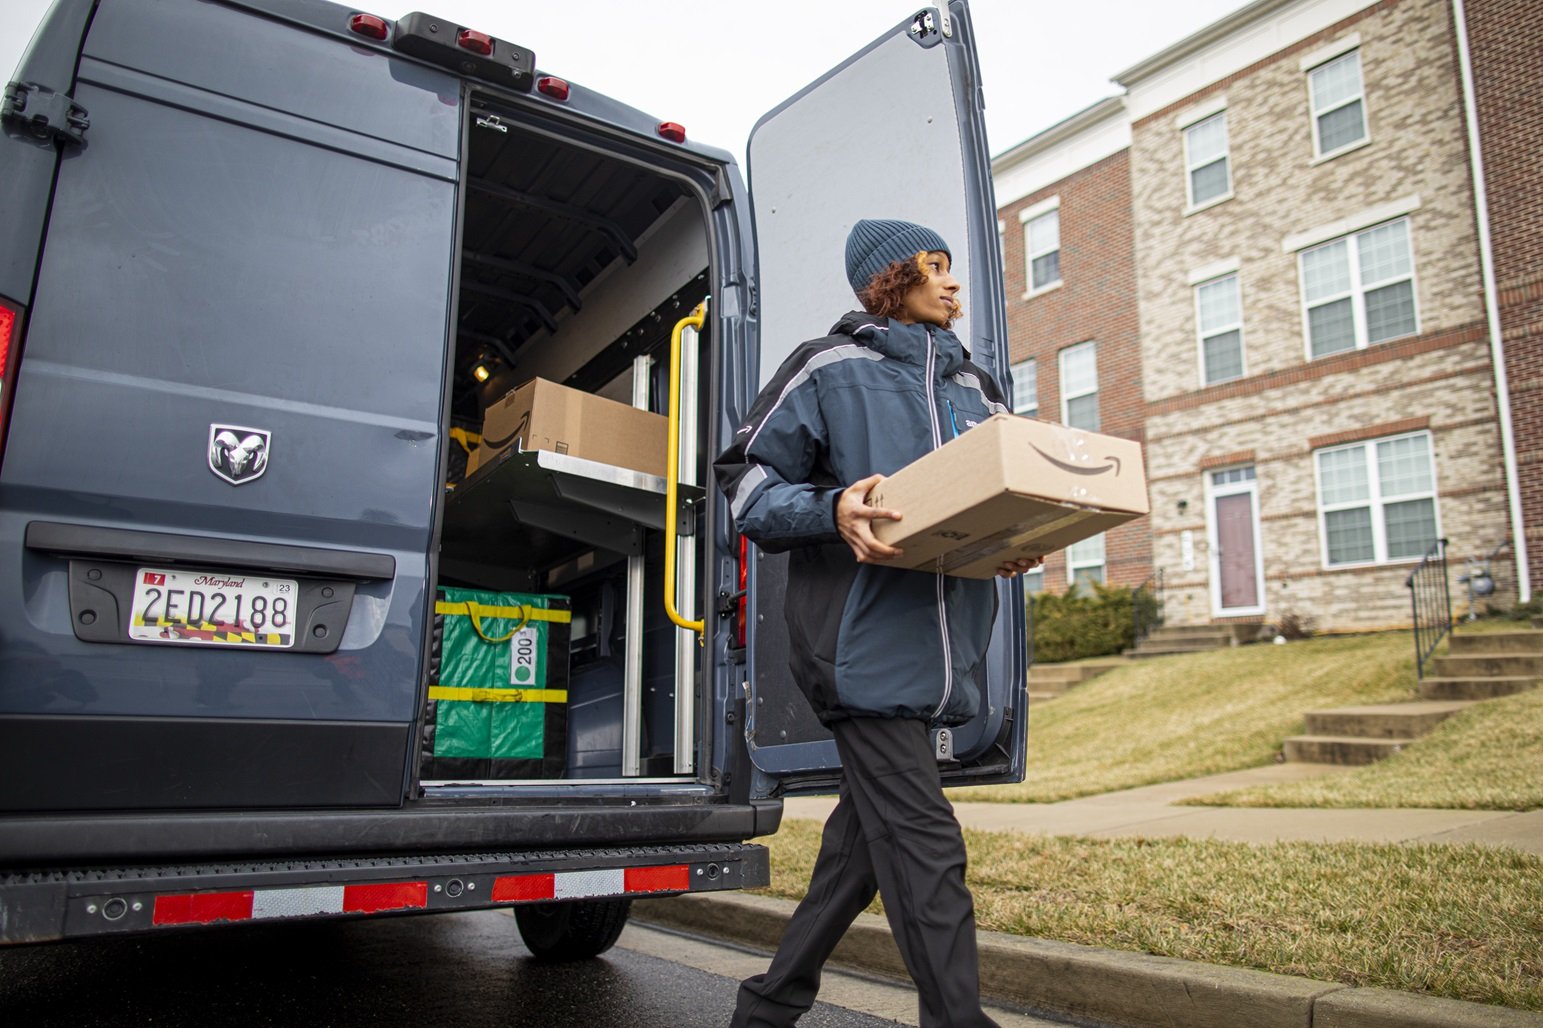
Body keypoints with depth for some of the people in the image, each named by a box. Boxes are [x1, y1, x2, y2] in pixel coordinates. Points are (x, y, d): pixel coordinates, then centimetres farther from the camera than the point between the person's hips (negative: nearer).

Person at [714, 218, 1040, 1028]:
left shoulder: (973, 385, 21)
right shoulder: (829, 368, 1)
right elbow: (747, 478, -1)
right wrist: (832, 512, -19)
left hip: (940, 648, 7)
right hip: (864, 640, -7)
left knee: (865, 837, 13)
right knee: (925, 846, -10)